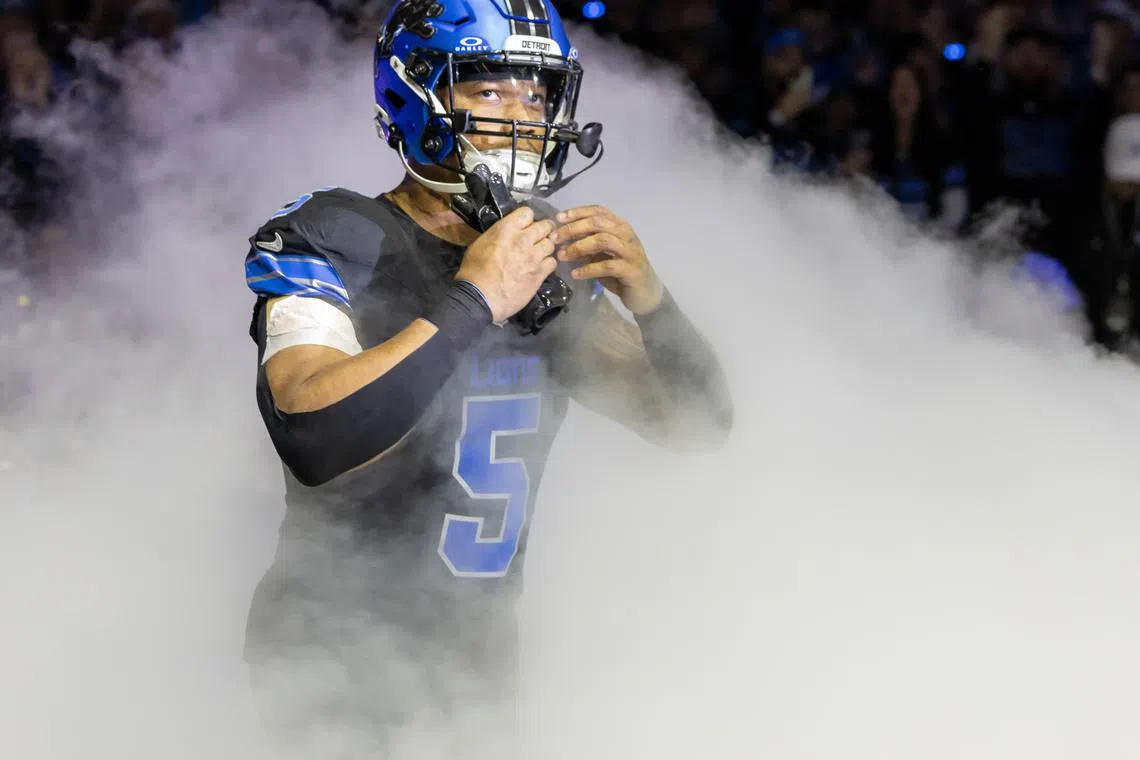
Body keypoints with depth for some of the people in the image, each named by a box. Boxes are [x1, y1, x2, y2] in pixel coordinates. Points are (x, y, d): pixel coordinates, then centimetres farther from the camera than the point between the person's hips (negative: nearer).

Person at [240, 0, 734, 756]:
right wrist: (473, 301, -29)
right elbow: (315, 438, -30)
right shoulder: (329, 240, -12)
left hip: (483, 662, 6)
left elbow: (699, 425, 5)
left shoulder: (548, 267, 8)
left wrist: (648, 299, -14)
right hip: (339, 659, -6)